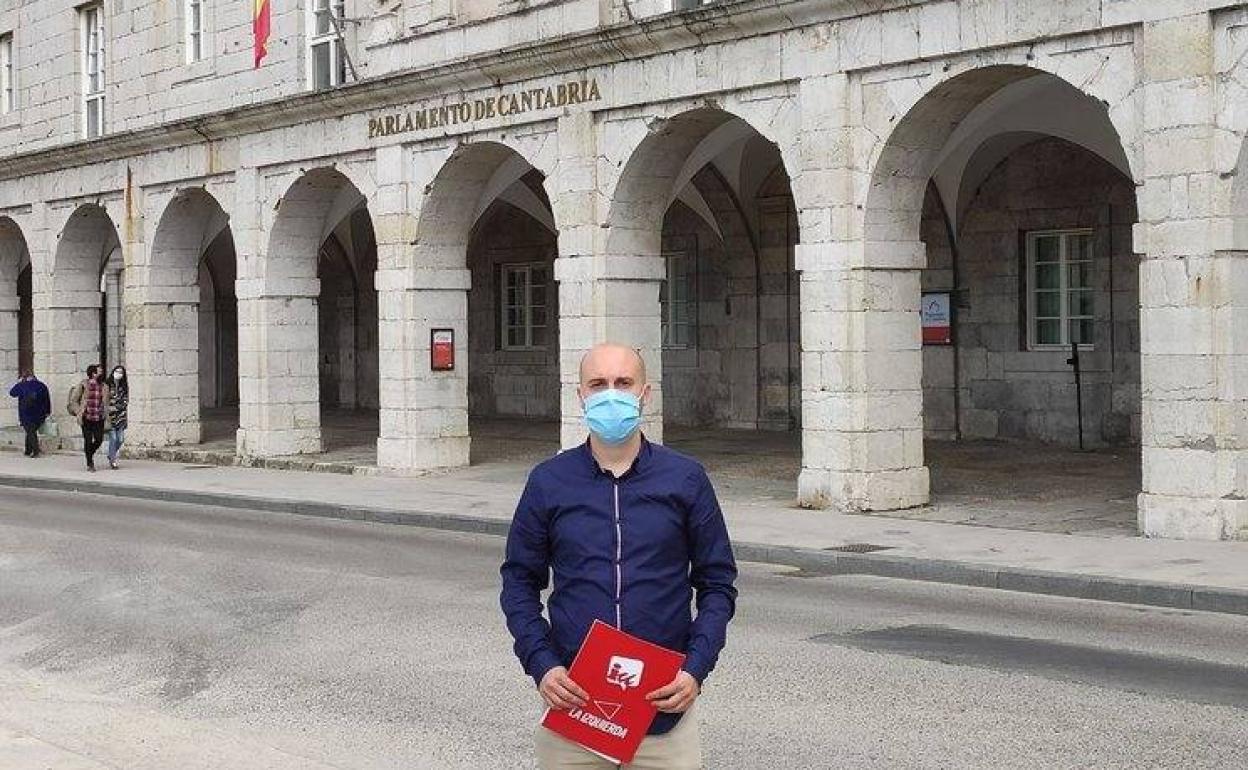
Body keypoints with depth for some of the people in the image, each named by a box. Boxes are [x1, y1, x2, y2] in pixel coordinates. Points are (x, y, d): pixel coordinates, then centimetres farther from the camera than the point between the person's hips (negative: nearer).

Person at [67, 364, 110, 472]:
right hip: (87, 417, -4)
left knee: (99, 439, -1)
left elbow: (106, 405, 12)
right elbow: (73, 400, -2)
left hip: (99, 418, 4)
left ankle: (89, 452, 30)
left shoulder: (104, 387, 9)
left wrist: (106, 420, 10)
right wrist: (79, 414, -10)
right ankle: (89, 463, 10)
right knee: (88, 440, -2)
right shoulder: (83, 385, -4)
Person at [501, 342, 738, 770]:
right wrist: (542, 666, -6)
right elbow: (520, 582, 8)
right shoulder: (548, 482, 3)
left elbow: (716, 583, 5)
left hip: (664, 705, 0)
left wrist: (696, 669, -8)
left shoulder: (685, 480, 2)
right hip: (571, 703, 1)